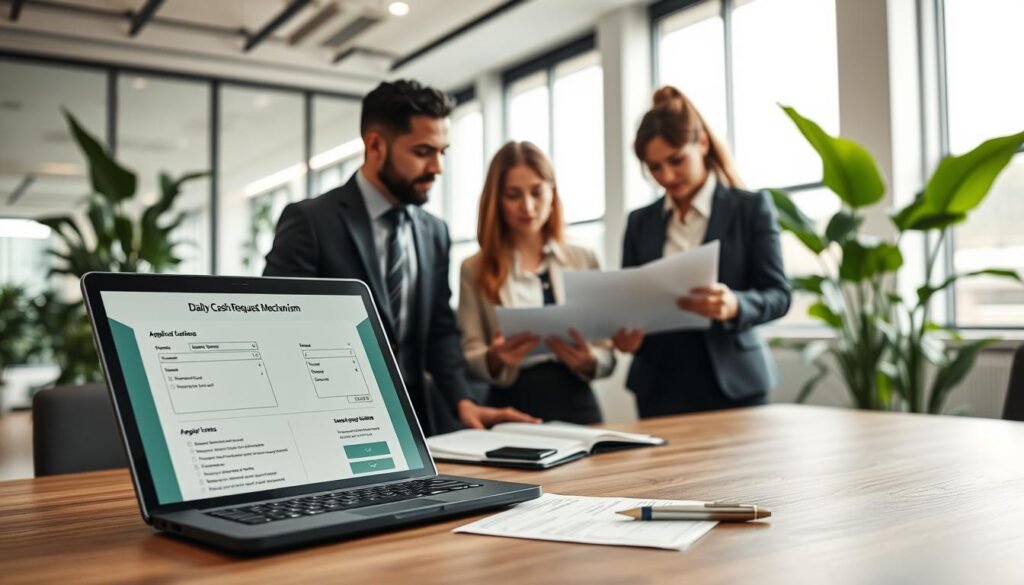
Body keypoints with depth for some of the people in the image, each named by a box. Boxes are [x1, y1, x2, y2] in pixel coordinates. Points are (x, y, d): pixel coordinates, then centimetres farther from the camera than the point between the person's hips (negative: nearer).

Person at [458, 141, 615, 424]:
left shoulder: (584, 260, 9)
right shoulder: (475, 270, 5)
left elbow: (607, 356, 9)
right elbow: (469, 359, 2)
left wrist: (588, 361, -12)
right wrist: (495, 359, -18)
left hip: (577, 408, 1)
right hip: (511, 411, -1)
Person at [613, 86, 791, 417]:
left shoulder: (751, 207, 1)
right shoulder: (640, 222, 10)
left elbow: (778, 294, -4)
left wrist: (735, 306, -26)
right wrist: (625, 334, -13)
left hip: (731, 384, -2)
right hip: (658, 386, 3)